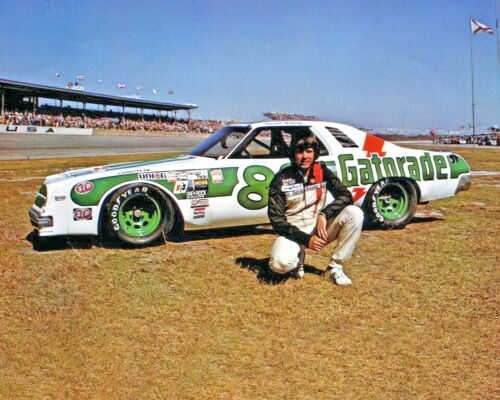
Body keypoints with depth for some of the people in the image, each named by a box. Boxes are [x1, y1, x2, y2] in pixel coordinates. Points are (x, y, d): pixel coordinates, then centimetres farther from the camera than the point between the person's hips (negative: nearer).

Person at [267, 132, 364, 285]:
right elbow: (276, 220, -12)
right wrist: (306, 239, -21)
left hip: (319, 228, 3)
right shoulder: (281, 179, -10)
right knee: (281, 263, -35)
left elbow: (345, 195, -9)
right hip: (293, 232, -3)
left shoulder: (322, 171, -1)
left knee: (354, 213, -22)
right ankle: (298, 257, 4)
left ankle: (335, 267, -9)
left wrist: (324, 214, -25)